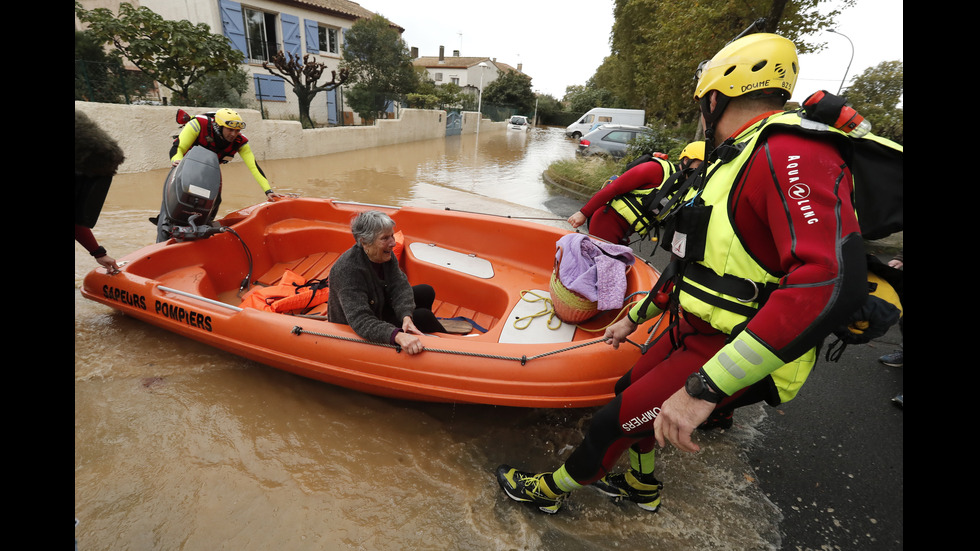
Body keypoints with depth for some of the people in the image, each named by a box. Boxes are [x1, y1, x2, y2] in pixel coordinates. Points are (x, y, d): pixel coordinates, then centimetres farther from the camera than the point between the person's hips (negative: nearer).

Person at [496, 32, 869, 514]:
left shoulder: (792, 156, -22)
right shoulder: (731, 161, 12)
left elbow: (833, 279, -37)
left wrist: (703, 387, -40)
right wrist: (635, 317, 23)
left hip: (735, 352, -9)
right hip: (693, 329, 9)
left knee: (612, 423, -2)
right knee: (630, 392, 21)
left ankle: (548, 491, 26)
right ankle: (642, 487, 48)